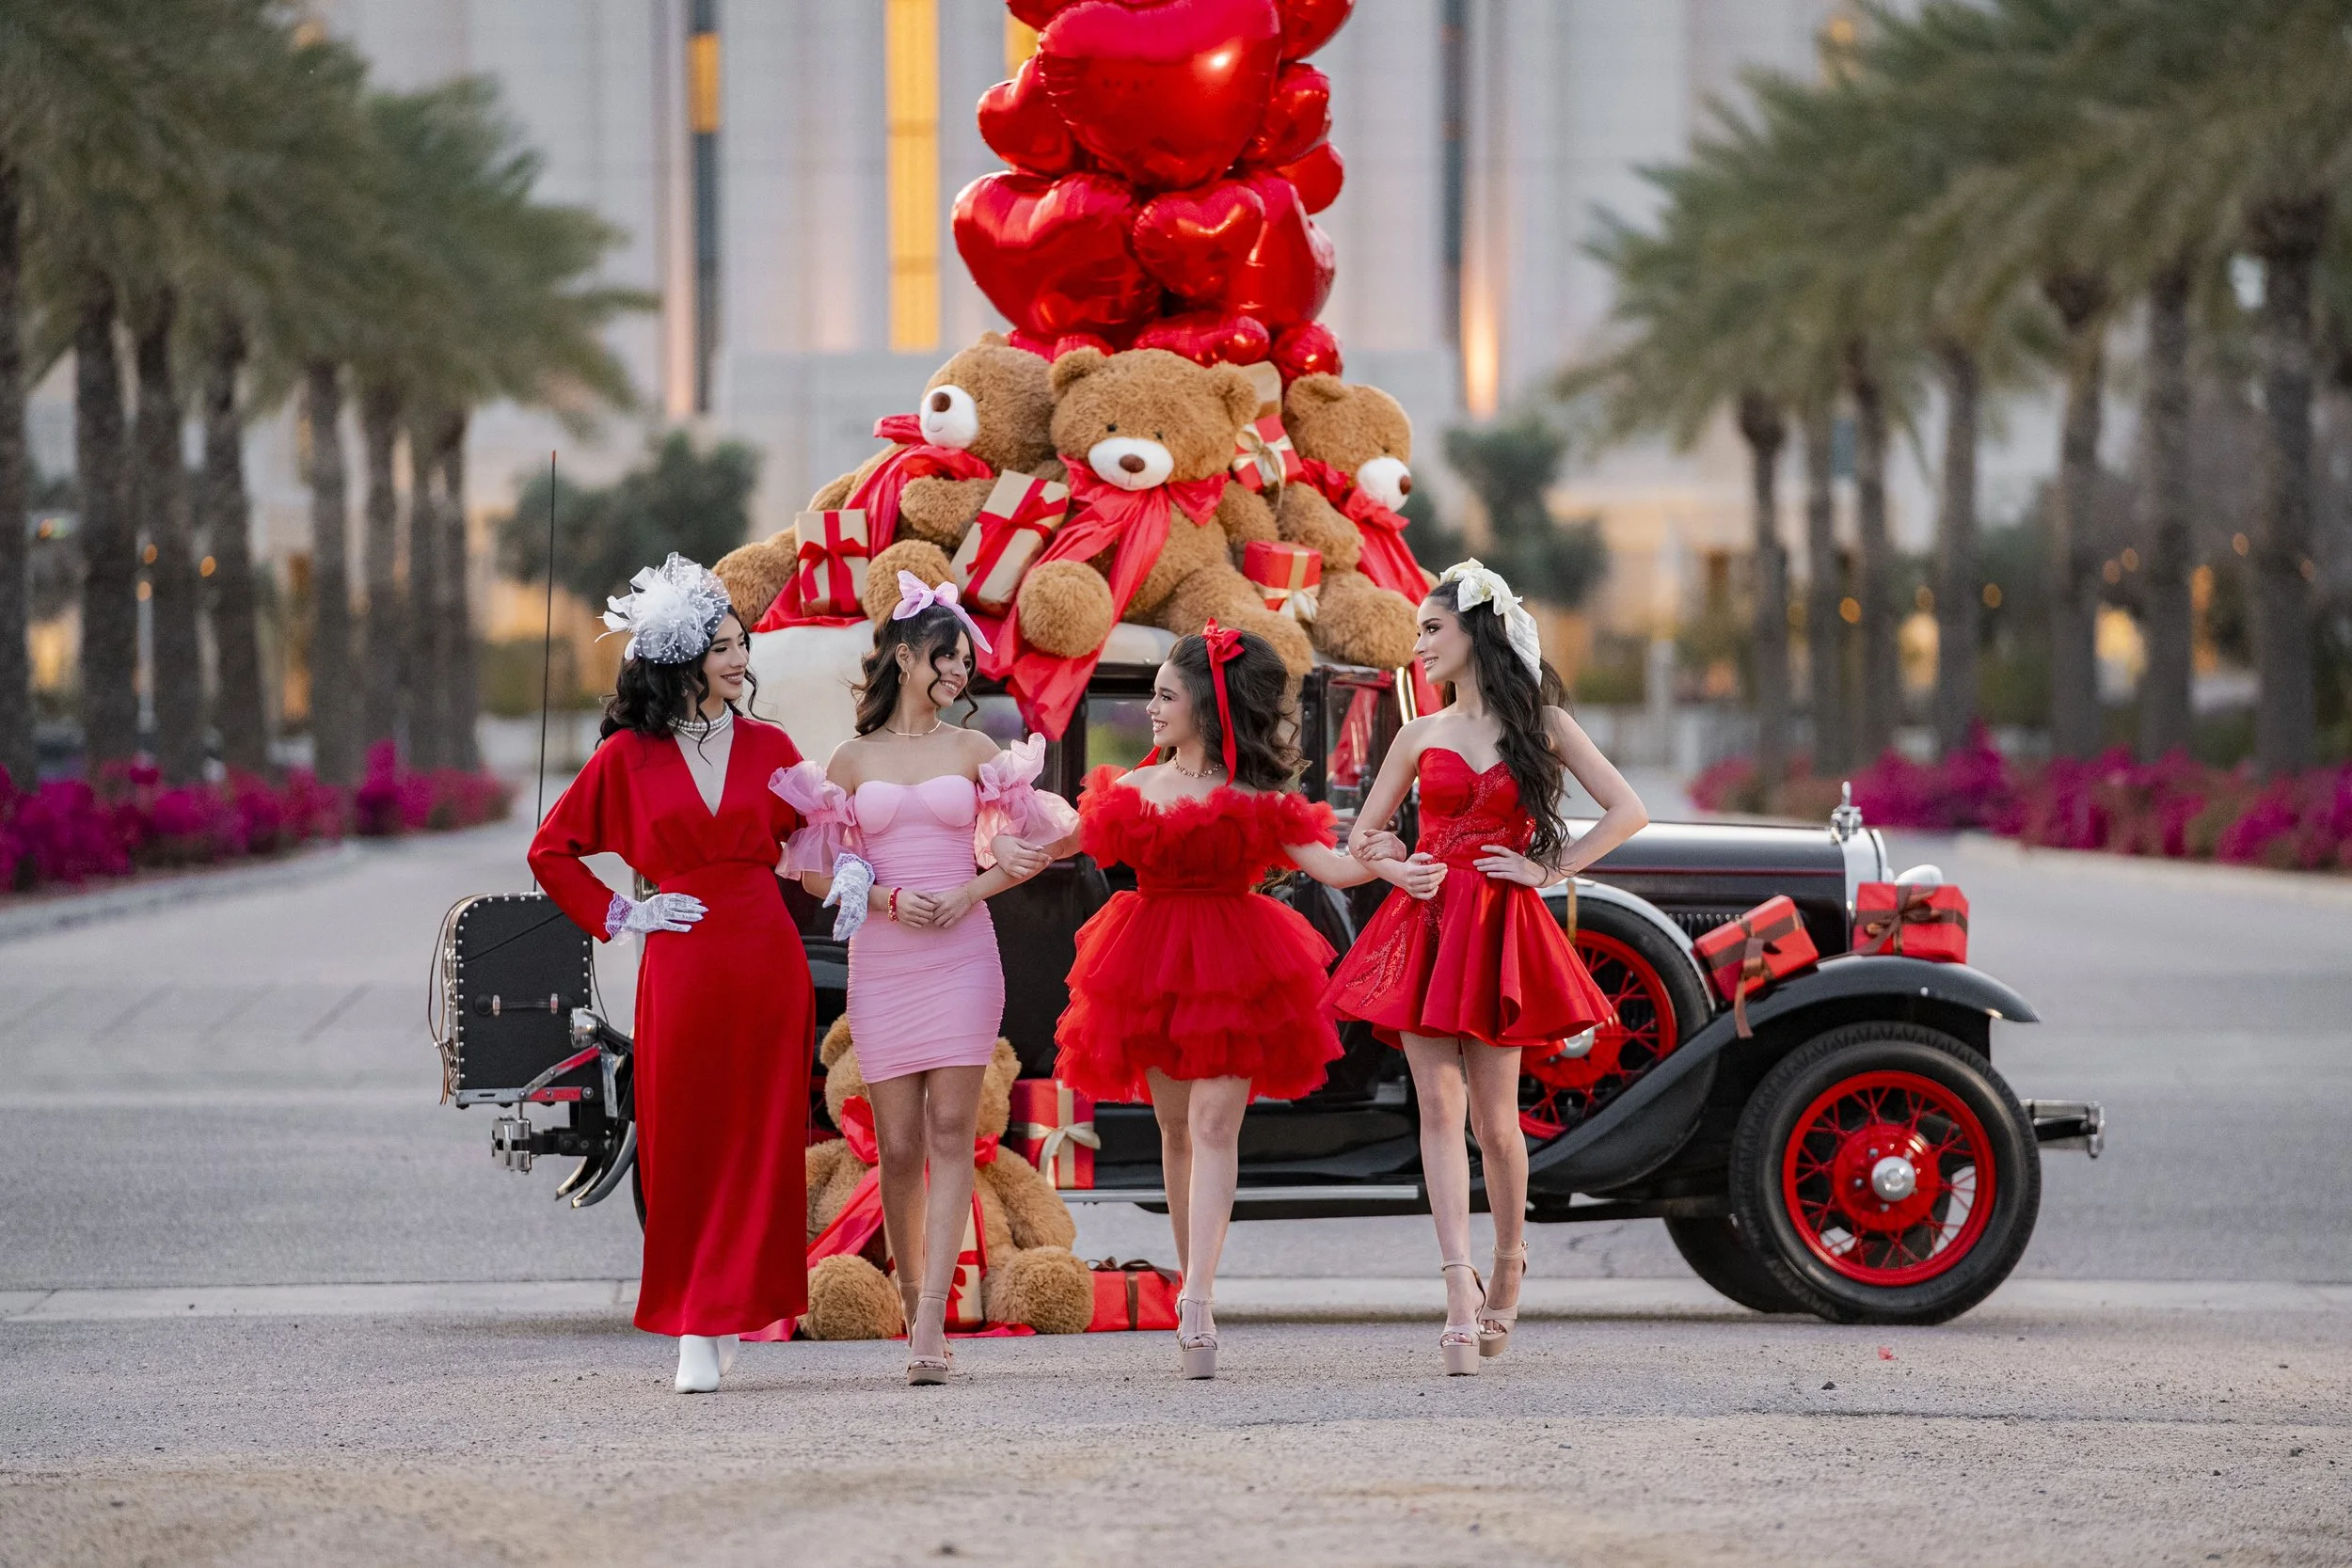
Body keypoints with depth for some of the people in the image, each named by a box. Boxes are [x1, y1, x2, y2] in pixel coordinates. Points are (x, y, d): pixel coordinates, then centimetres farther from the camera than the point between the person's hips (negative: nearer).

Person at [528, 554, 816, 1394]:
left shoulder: (767, 746, 8)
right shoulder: (627, 756, 2)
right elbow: (551, 850, 9)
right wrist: (618, 915, 2)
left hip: (767, 962, 2)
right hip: (682, 969, -2)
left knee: (759, 1144, 1)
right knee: (684, 1150, -2)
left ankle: (723, 1318, 12)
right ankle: (694, 1333, 4)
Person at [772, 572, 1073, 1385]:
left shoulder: (974, 751, 9)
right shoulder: (851, 760, 9)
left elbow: (1040, 844, 9)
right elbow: (814, 871, 8)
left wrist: (972, 892, -4)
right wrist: (886, 898, -8)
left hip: (962, 956, 0)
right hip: (881, 958, 1)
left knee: (950, 1134, -11)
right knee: (899, 1147, -1)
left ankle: (929, 1329, -16)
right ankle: (912, 1309, 12)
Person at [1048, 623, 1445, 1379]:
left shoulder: (1255, 798, -1)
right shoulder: (1132, 789, 10)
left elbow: (1324, 862, -7)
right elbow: (1071, 844, 21)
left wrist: (1385, 869, -25)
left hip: (1234, 965, -4)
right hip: (1154, 964, 4)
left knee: (1213, 1122, -13)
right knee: (1176, 1127, 6)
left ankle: (1196, 1301, -20)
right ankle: (1193, 1291, 16)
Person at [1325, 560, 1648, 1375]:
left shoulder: (1540, 724, 3)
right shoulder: (1421, 735, 11)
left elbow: (1627, 811, 0)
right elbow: (1360, 835, 17)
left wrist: (1550, 869, -5)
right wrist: (1381, 855, -5)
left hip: (1501, 931, -2)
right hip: (1425, 923, 2)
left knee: (1494, 1120, -1)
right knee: (1438, 1109, -7)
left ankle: (1508, 1262, 24)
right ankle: (1461, 1289, -12)